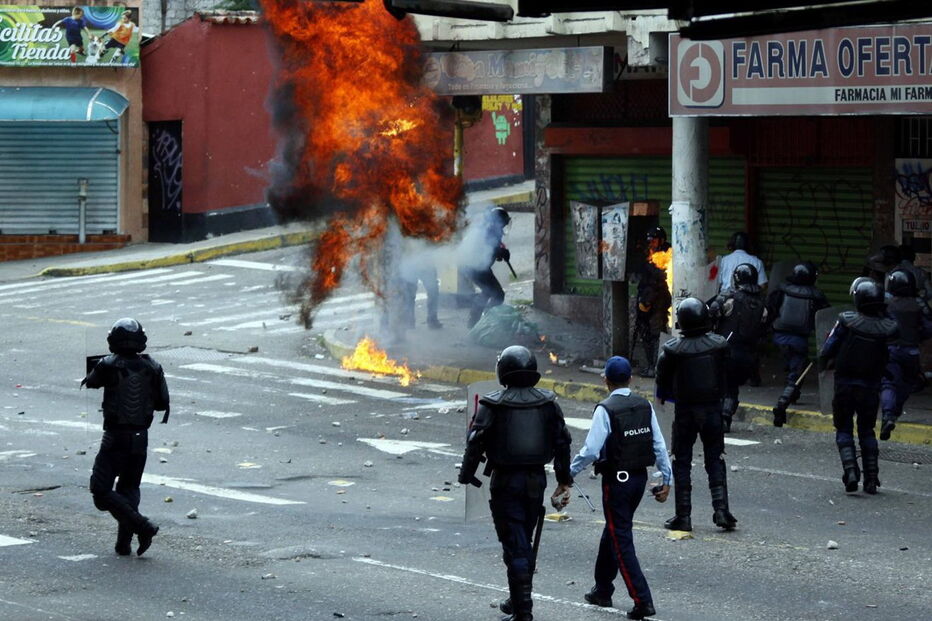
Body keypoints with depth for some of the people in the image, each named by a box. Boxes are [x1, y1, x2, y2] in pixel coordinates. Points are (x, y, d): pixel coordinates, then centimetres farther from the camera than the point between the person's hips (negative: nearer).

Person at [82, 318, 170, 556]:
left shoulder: (109, 366, -12)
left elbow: (90, 382, 8)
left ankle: (143, 527, -14)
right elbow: (162, 403, 4)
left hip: (115, 438, -5)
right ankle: (124, 543, 13)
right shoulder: (152, 368, -2)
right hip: (140, 438, 5)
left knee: (102, 492, -1)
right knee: (129, 489, 18)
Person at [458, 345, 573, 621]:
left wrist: (466, 475, 2)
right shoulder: (548, 403, 2)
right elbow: (562, 442, 7)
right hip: (536, 481, 4)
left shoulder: (492, 405, -11)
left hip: (505, 482, -4)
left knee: (515, 546, -4)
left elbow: (476, 443, -10)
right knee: (526, 542, 19)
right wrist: (564, 478, 16)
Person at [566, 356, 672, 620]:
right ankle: (603, 590, 32)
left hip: (616, 482, -7)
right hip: (640, 478, 7)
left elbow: (591, 450, -19)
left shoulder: (605, 410, -17)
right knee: (612, 532, 22)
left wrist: (570, 472, -4)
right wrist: (667, 480, 9)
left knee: (621, 541, -1)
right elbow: (659, 445, 2)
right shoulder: (645, 406, 1)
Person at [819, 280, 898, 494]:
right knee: (867, 432, 17)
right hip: (871, 386, 2)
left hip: (845, 385, -2)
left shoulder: (846, 321, -14)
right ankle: (871, 478, 12)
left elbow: (827, 350, -10)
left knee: (844, 430, 9)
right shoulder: (888, 328, -10)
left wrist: (824, 363, 11)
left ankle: (850, 471, -11)